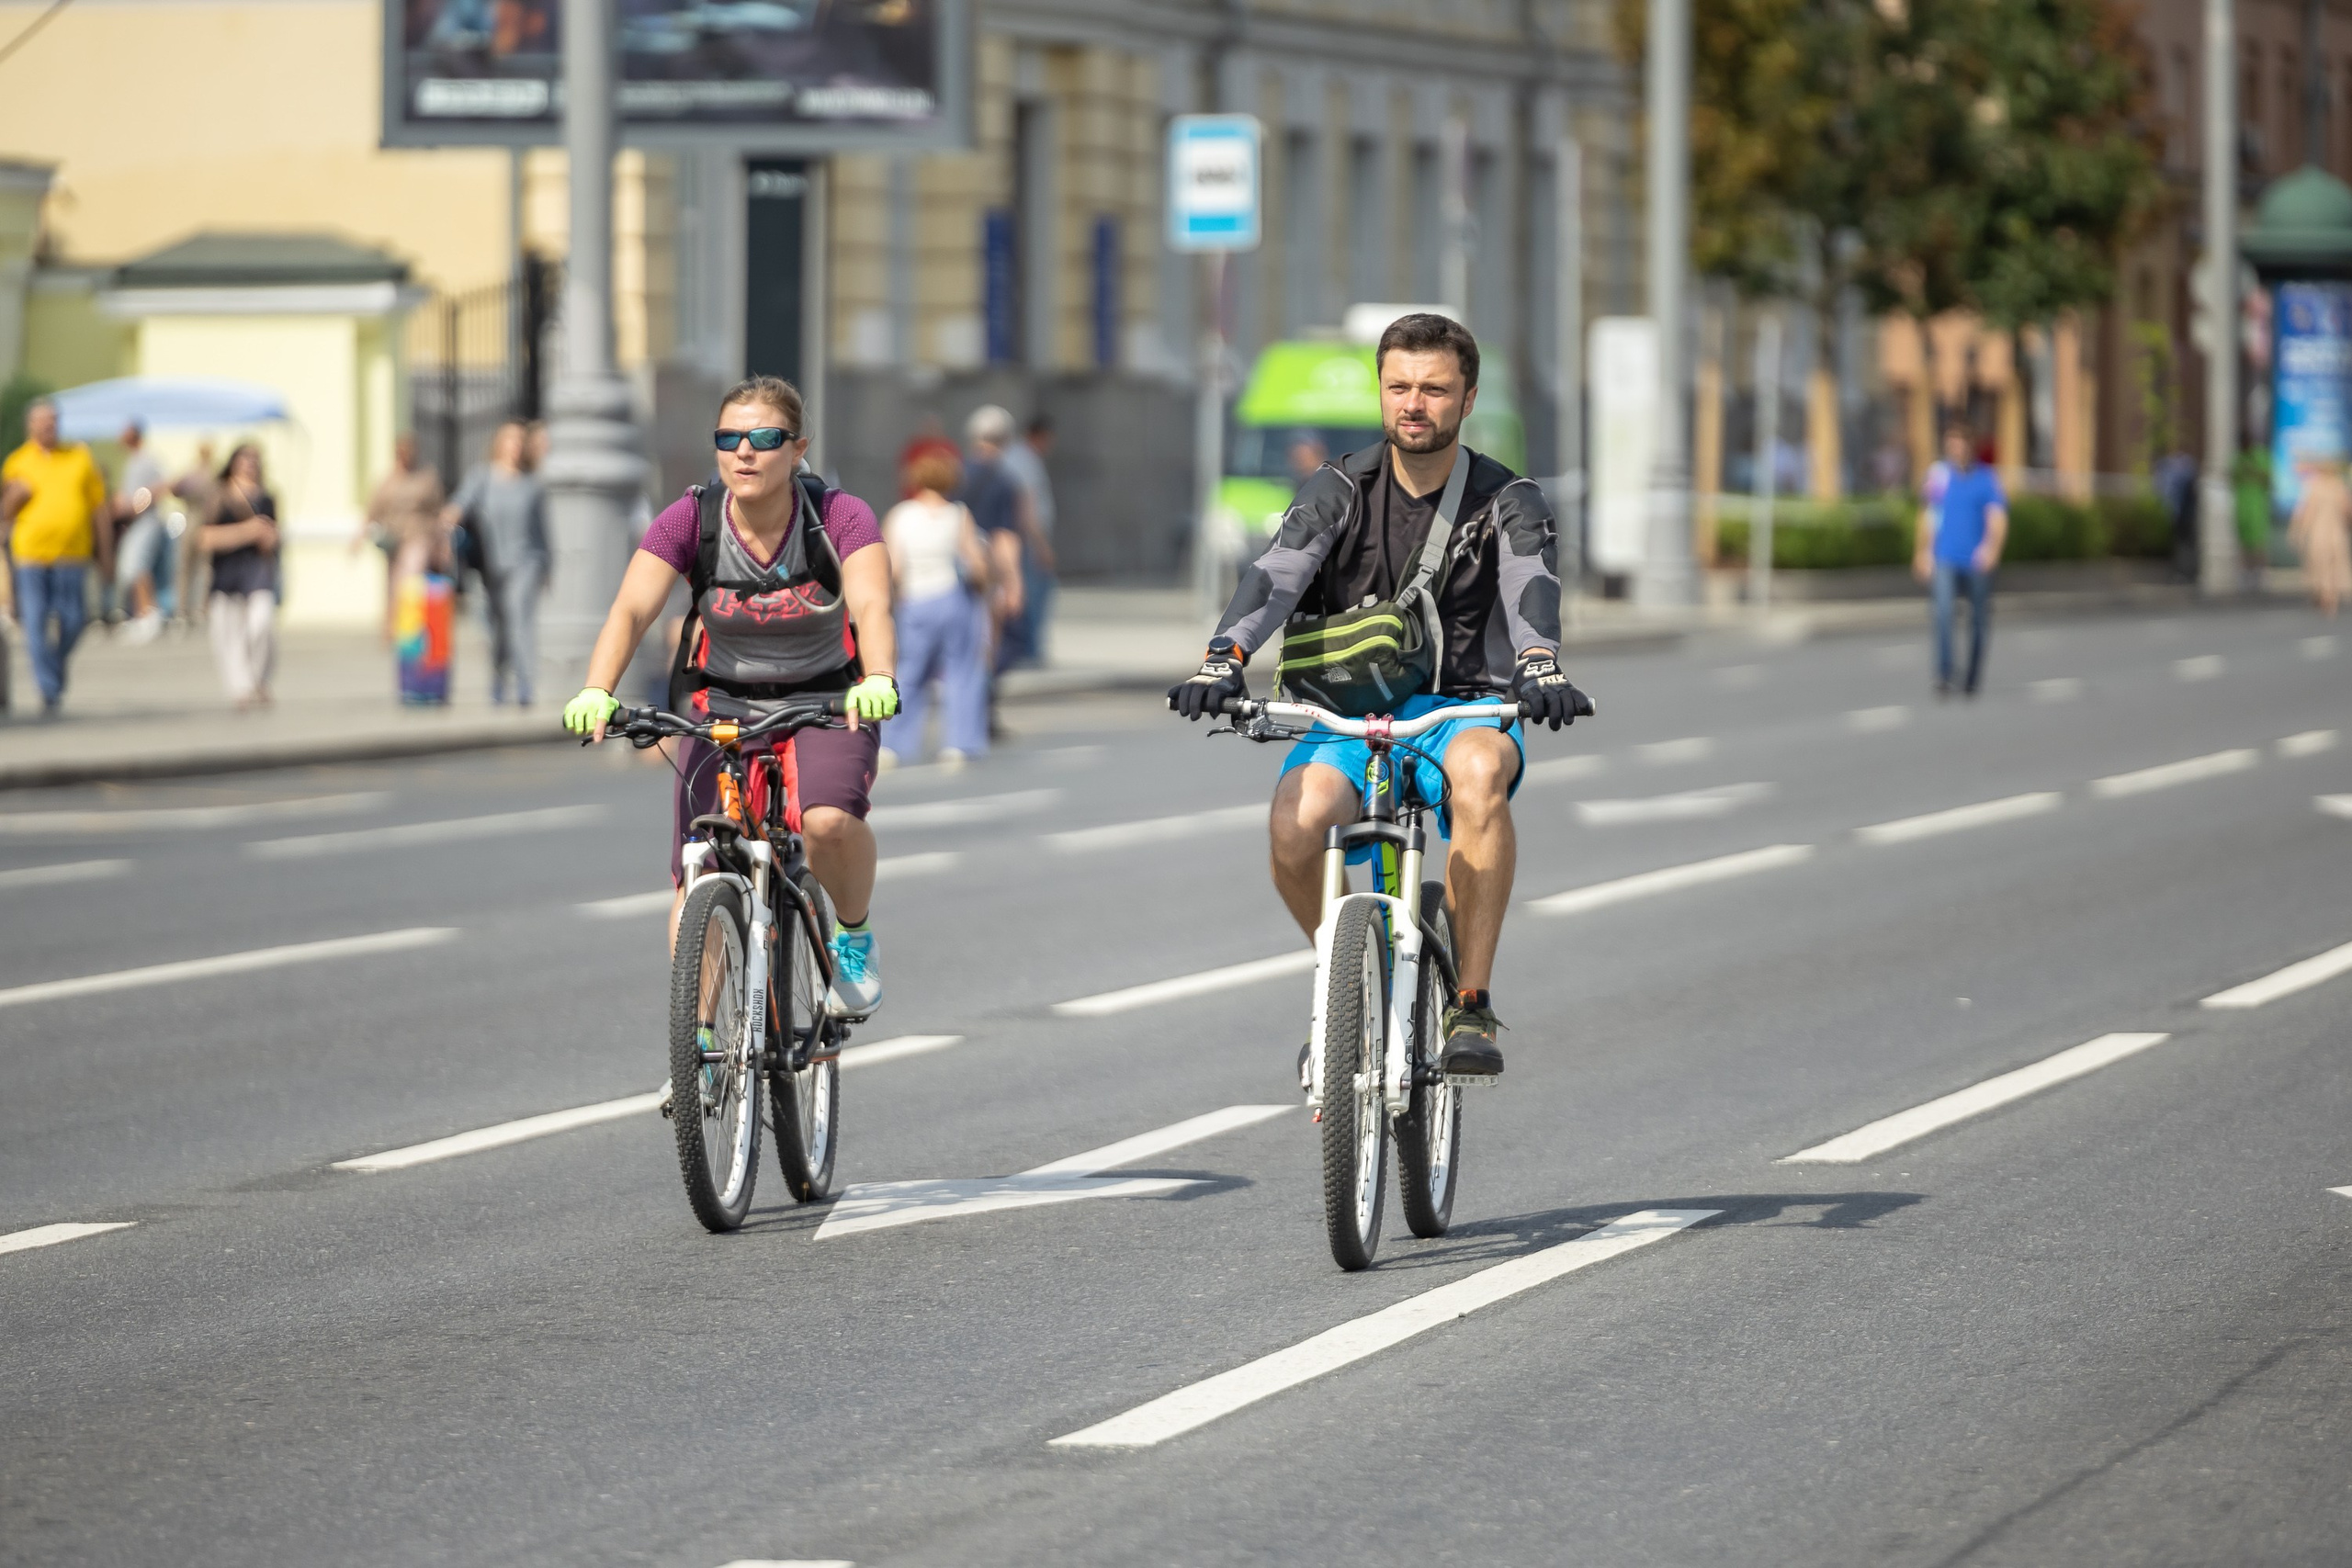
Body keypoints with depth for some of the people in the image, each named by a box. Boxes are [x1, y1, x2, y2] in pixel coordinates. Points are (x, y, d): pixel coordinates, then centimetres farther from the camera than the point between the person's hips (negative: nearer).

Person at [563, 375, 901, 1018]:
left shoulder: (841, 518, -18)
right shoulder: (690, 520, -15)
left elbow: (872, 608, -33)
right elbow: (631, 609, -25)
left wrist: (879, 679, -54)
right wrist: (596, 691, -44)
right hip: (720, 702, 2)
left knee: (829, 820, -31)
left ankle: (854, 936, 0)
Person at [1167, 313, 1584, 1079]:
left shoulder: (1508, 501, -2)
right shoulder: (1340, 490, 0)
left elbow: (1530, 585, -22)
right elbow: (1275, 574, -16)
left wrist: (1540, 667, -45)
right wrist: (1225, 660, -37)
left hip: (1462, 708, -1)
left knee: (1480, 772, -38)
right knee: (1295, 820, -31)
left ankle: (1471, 1005, -29)